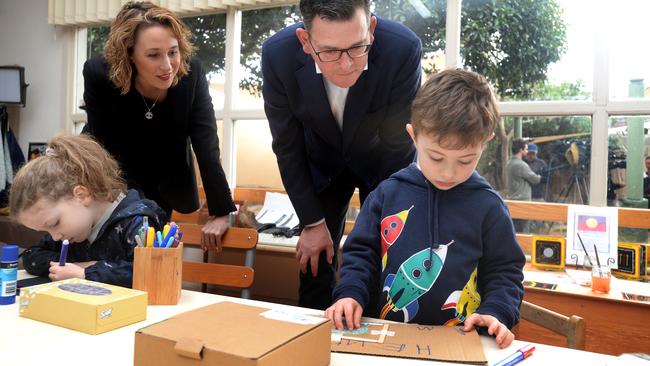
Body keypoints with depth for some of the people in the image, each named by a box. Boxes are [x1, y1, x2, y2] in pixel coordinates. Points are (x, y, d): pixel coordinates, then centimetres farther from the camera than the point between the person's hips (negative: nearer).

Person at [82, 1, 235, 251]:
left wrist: (221, 213, -29)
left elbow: (207, 146, -26)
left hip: (166, 185, 1)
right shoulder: (98, 74, -28)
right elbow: (104, 147, -22)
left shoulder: (191, 73, -26)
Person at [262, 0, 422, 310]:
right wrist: (312, 222, -9)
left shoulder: (404, 49, -33)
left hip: (384, 164, -1)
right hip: (323, 163, 1)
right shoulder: (277, 55, -28)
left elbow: (400, 144, -20)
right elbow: (287, 146, -14)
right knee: (314, 260, 5)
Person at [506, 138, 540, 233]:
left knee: (514, 230, 11)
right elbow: (535, 179, -8)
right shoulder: (521, 165, -17)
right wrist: (540, 177, 12)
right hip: (522, 201, -9)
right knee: (522, 232, -4)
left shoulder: (510, 163, 12)